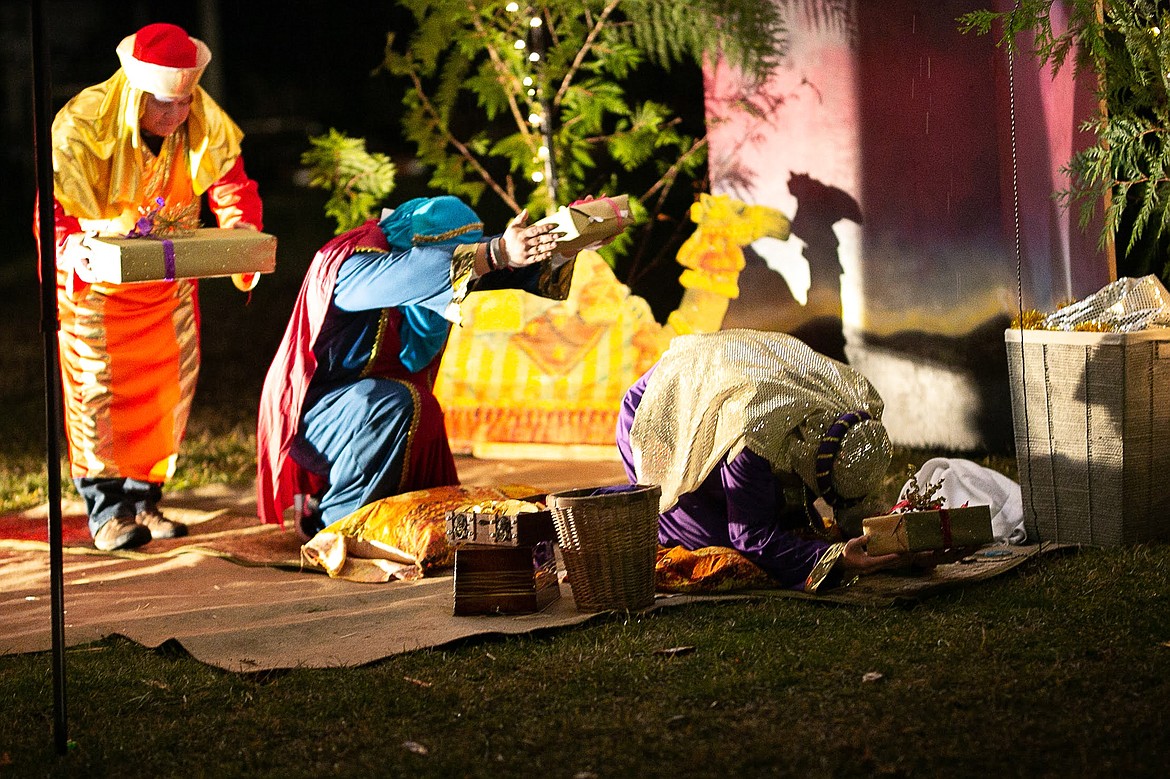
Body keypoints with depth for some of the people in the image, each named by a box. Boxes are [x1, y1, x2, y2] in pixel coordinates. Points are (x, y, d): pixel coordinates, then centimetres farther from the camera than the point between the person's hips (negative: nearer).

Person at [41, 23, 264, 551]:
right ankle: (106, 510, 2)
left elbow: (232, 189, -5)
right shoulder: (81, 126, -27)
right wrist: (71, 251, -49)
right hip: (94, 277, -4)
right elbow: (53, 212, -27)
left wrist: (244, 232, -27)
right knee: (96, 387, -7)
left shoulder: (207, 125, -16)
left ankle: (143, 500, 18)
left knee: (169, 384, 5)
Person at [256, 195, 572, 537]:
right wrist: (497, 253, -55)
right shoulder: (354, 263, -27)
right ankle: (329, 520, -20)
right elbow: (417, 271, -45)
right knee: (394, 404, -36)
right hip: (310, 407, -9)